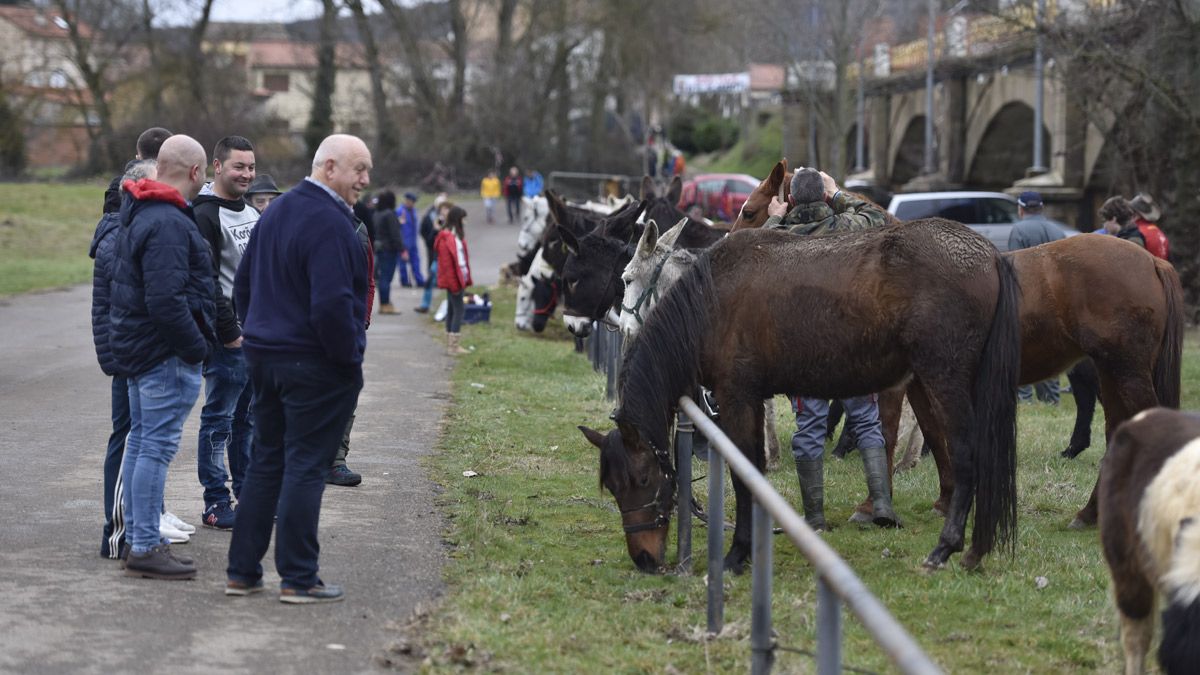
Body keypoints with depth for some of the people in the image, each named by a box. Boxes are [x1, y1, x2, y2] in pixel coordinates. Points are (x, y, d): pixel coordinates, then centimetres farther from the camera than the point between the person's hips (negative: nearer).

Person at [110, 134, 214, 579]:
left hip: (136, 345, 11)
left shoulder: (138, 213, 13)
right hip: (166, 353, -11)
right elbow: (166, 300, -27)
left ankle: (136, 538, 23)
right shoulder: (169, 223, -21)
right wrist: (197, 346, -18)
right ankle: (145, 548, -6)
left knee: (140, 441, 16)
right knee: (157, 446, -8)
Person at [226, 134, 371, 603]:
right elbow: (332, 304, -25)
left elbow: (243, 284, 19)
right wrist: (349, 356, -13)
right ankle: (298, 578, 1)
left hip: (264, 356, 9)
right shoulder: (330, 224, -18)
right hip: (315, 366, -9)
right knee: (306, 466, -3)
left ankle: (242, 571, 17)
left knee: (266, 460, 14)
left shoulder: (276, 212, 12)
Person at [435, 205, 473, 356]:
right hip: (452, 280, -10)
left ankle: (451, 345, 19)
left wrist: (465, 278, 13)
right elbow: (446, 263, -20)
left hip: (459, 279, 10)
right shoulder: (446, 237, -17)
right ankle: (453, 346, -8)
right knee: (459, 309, -9)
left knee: (453, 309, 13)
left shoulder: (456, 235, 13)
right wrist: (454, 283, -19)